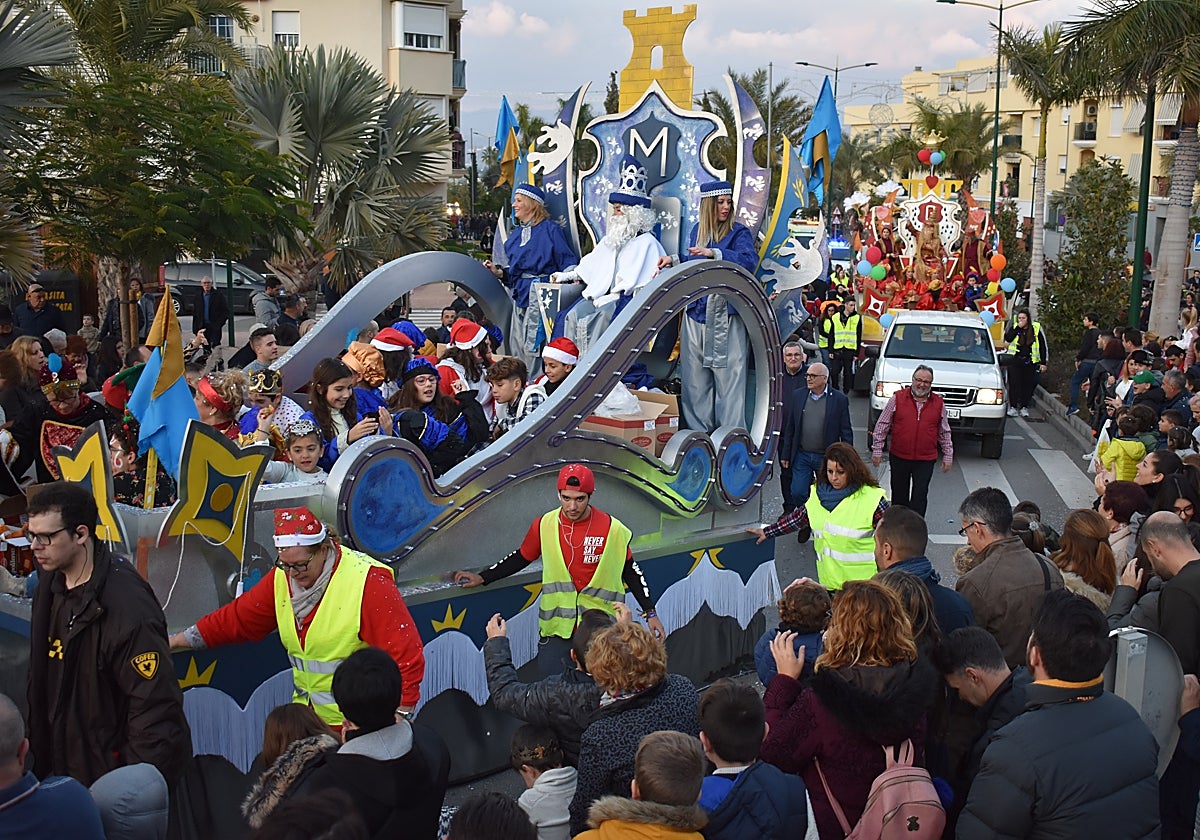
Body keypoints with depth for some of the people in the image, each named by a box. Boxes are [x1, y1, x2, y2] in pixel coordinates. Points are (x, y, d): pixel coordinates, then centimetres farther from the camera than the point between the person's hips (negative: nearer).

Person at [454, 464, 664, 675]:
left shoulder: (613, 529, -7)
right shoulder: (544, 525, -3)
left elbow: (630, 571, 5)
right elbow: (521, 558, 13)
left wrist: (650, 613, 5)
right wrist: (482, 578, 12)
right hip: (556, 629, 1)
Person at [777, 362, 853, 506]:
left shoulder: (840, 399, -6)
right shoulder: (798, 395, 3)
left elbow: (846, 433, -2)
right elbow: (790, 428, 8)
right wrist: (785, 455, 6)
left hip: (826, 457, -2)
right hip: (801, 456, 2)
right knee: (798, 494, 0)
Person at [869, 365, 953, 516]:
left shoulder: (939, 403, 3)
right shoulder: (898, 398, -1)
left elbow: (944, 432, 11)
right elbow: (882, 425, 2)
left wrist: (948, 455, 9)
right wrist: (877, 449, -2)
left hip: (926, 460, 0)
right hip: (899, 457, 0)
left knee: (920, 496, -4)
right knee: (899, 494, 12)